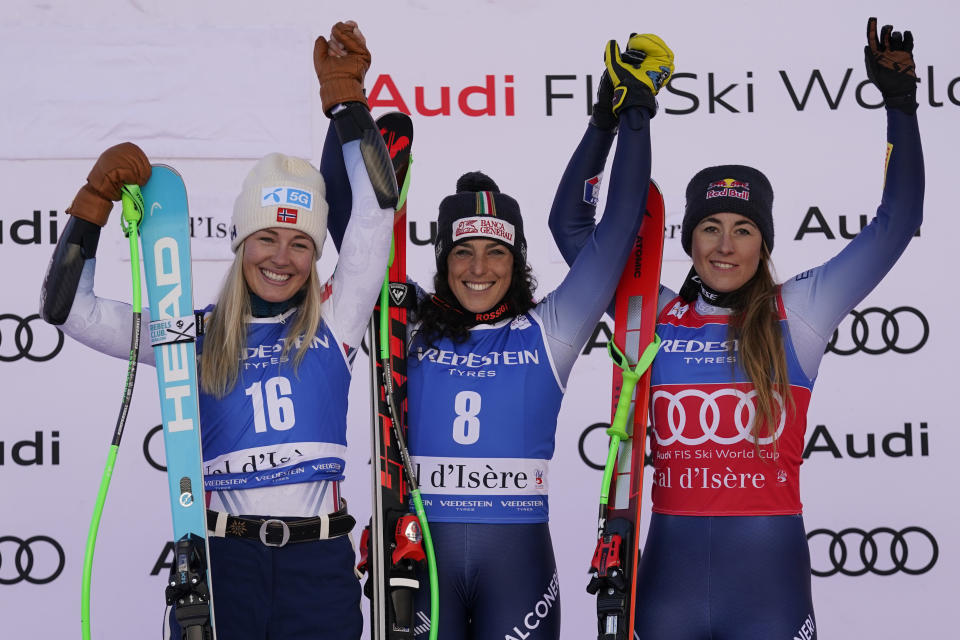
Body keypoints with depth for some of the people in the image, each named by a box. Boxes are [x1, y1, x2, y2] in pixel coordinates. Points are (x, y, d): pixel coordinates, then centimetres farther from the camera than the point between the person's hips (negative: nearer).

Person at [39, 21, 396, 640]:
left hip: (320, 565, 0)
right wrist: (95, 202, -2)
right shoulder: (198, 336, 6)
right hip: (222, 561, 0)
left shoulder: (333, 322, 6)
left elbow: (377, 210, 2)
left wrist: (346, 98, -1)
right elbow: (71, 309, 5)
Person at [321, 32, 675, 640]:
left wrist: (633, 117, 2)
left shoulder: (546, 333, 5)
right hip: (423, 551, 1)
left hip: (518, 556, 0)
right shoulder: (412, 328, 7)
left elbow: (618, 228, 4)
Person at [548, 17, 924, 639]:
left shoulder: (796, 315, 3)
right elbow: (571, 225, 12)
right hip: (669, 576, 2)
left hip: (769, 580, -2)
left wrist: (900, 103, -1)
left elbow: (897, 221, 3)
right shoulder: (657, 316, 8)